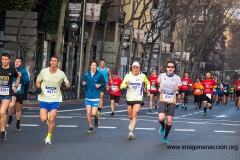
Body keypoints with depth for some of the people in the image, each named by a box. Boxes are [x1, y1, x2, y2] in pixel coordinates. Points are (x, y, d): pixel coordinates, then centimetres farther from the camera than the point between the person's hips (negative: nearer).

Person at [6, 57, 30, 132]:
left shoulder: (23, 71, -5)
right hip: (12, 92, -1)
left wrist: (21, 76, -21)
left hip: (20, 93, 1)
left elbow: (28, 82, -9)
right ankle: (10, 119, 0)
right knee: (11, 105, -26)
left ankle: (18, 124, 33)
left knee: (18, 109, 14)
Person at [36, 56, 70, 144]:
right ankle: (47, 117, 30)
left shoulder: (61, 74, -5)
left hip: (55, 99, -1)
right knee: (43, 119, -9)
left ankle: (49, 137, 13)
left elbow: (68, 84, 5)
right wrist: (39, 88, -8)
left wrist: (66, 85, -20)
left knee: (52, 119, -7)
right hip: (44, 99, 1)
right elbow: (38, 81, 12)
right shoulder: (43, 71, -4)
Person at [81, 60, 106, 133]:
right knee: (88, 113, -1)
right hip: (88, 97, 2)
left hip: (95, 97, -2)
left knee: (94, 113, -8)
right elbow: (82, 81, 8)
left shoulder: (99, 74, -5)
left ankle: (96, 119, 28)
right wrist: (83, 84, -14)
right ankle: (90, 127, 17)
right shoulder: (86, 74, -1)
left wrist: (100, 85, -13)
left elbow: (104, 83, 6)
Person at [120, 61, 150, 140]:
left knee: (134, 115, -17)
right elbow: (121, 86, -5)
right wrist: (126, 85, -26)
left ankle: (131, 132, -23)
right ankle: (132, 122, 49)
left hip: (138, 99, -2)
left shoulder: (142, 76, -3)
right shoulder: (128, 75, -3)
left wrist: (148, 90, 1)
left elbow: (147, 83, 17)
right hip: (129, 98, 2)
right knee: (130, 116, 14)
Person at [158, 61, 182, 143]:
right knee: (161, 118, -21)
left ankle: (165, 137, 20)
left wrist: (178, 89, -16)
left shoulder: (177, 78, -1)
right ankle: (162, 126, 16)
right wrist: (158, 88, -4)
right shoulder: (161, 75, 0)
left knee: (169, 121, -1)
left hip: (172, 102, 1)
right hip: (162, 100, -1)